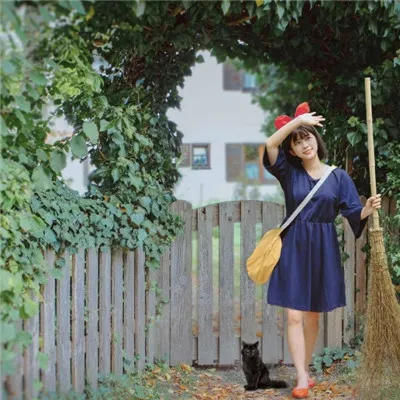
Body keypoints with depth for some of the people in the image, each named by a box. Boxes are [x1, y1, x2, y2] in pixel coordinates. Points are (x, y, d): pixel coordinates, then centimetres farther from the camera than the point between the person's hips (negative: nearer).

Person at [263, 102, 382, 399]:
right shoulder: (289, 172, 1)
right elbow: (270, 144, -16)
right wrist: (298, 119, -20)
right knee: (295, 316, -7)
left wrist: (369, 209, -24)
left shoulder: (339, 176, 2)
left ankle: (306, 371, 24)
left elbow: (354, 214, -3)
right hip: (294, 248, -1)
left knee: (312, 317, 10)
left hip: (323, 249, 1)